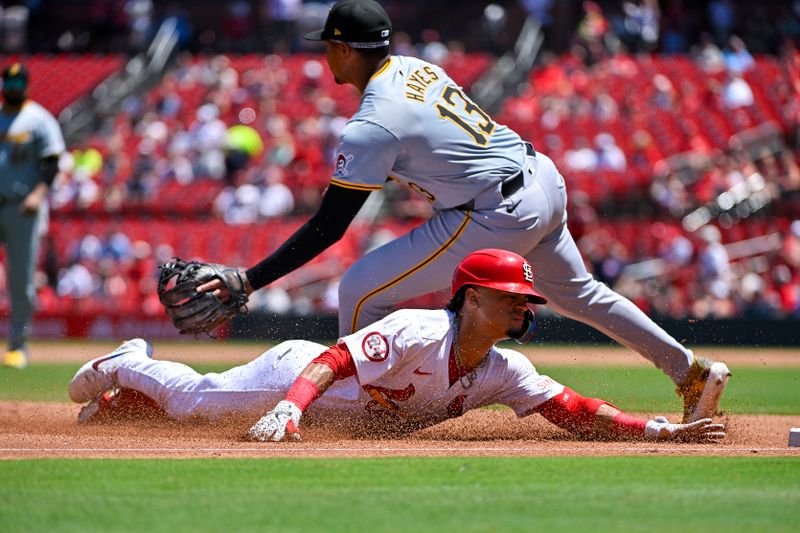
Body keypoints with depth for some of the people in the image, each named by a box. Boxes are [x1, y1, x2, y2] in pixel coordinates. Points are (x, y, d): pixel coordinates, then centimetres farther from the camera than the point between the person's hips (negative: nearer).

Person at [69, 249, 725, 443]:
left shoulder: (505, 373, -17)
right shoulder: (420, 332, -37)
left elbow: (579, 413, -22)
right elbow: (335, 360, -43)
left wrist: (661, 429, -34)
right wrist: (290, 408, -59)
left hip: (347, 414, 6)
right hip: (296, 371, -6)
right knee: (191, 397, 14)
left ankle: (131, 372, 45)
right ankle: (125, 367, 42)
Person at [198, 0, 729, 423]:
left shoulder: (372, 125, -17)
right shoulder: (420, 68, 7)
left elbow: (328, 228, -16)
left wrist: (251, 280, -13)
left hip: (499, 215, -9)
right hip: (544, 177, 9)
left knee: (361, 290, -4)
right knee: (575, 292, 30)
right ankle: (691, 369, 34)